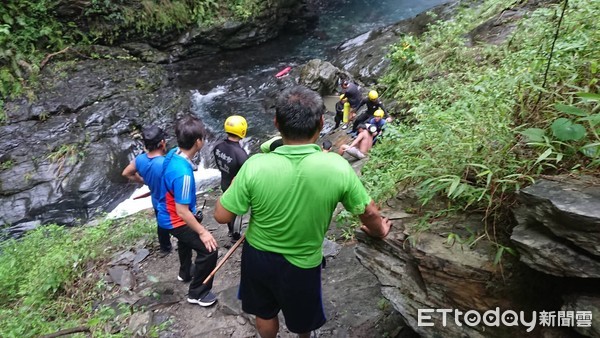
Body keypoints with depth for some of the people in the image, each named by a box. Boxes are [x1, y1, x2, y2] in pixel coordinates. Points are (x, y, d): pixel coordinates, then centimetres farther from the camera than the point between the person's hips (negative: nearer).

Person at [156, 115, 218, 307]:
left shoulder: (172, 155, -10)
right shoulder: (183, 173, -39)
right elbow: (182, 211, -32)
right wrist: (202, 232, -22)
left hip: (167, 215, 10)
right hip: (176, 221, -10)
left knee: (187, 240, 34)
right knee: (209, 250, -6)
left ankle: (185, 273, 60)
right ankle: (197, 293, 13)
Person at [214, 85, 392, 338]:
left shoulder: (256, 166, -26)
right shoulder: (337, 167, -24)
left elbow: (222, 216, -15)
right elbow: (368, 213, -7)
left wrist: (233, 190, 5)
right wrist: (380, 230, 15)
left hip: (257, 256, 1)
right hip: (302, 263, 0)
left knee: (264, 313, 29)